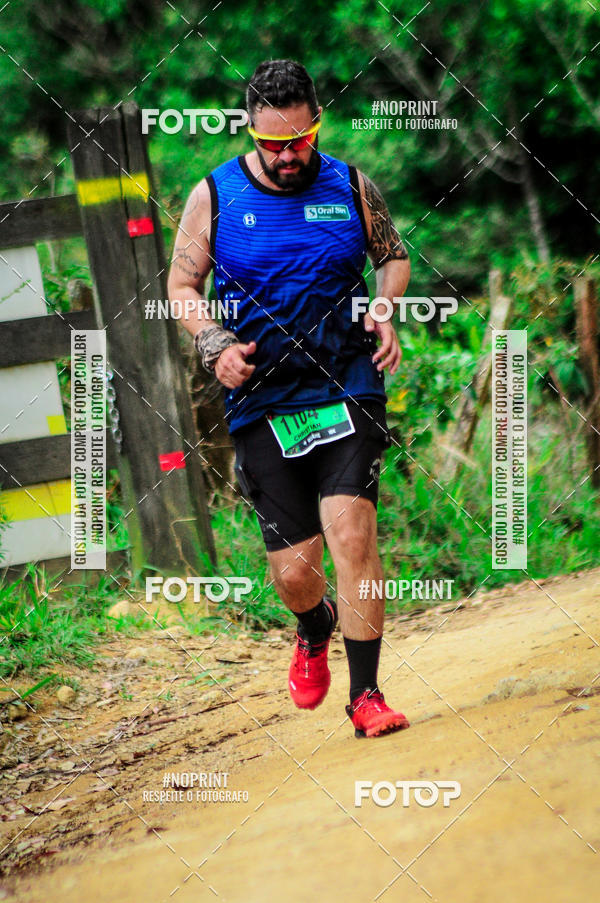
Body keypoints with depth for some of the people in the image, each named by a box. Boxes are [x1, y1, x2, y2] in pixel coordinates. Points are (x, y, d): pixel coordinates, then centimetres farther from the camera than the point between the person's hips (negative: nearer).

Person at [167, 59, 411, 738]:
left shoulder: (351, 187, 3)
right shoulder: (215, 196, 0)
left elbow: (393, 255, 18)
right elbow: (182, 284, 9)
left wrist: (386, 313, -1)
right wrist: (215, 345, -9)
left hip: (348, 388, 0)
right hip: (262, 402, 0)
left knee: (351, 531, -20)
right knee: (294, 567, -2)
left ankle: (365, 694, -12)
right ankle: (315, 630, 36)